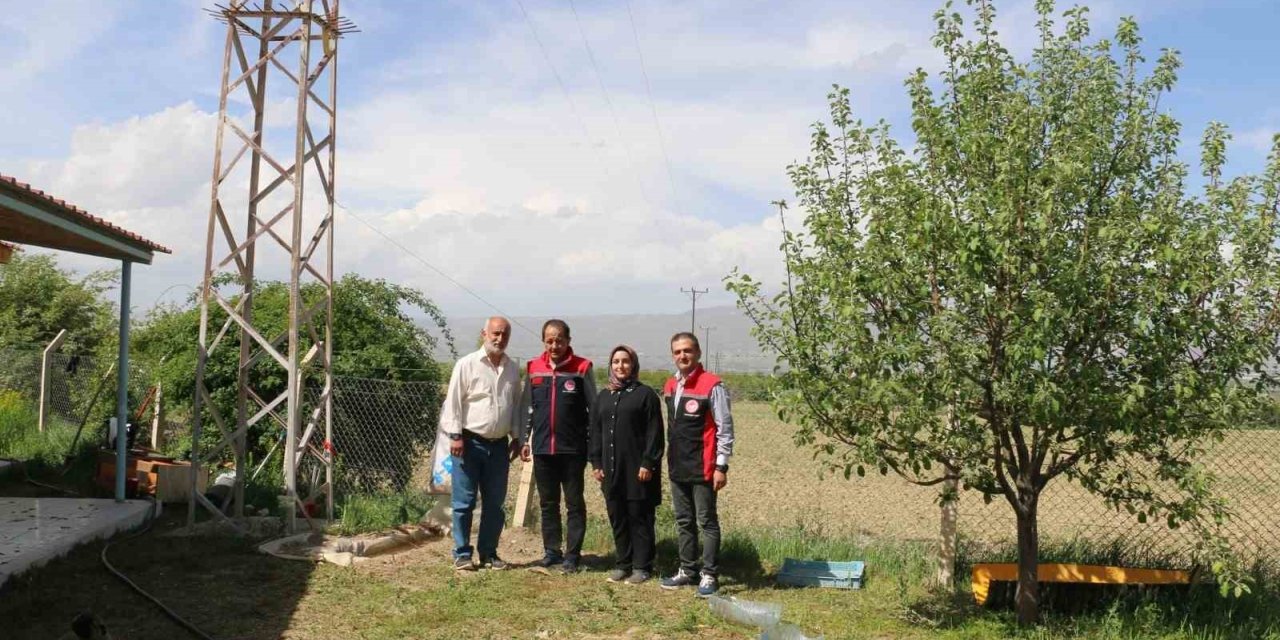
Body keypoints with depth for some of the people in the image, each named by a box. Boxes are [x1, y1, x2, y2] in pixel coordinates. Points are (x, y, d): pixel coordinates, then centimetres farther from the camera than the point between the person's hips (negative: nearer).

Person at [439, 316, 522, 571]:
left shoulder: (513, 369, 9)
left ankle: (489, 553, 20)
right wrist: (455, 436, -13)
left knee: (495, 503, 10)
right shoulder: (467, 364, -7)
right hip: (470, 442, -5)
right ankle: (462, 554, 10)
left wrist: (517, 437, 12)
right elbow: (453, 402, -8)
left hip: (499, 444, 5)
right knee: (464, 502, 0)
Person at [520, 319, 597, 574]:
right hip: (542, 448, 4)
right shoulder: (534, 369, 6)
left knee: (574, 503, 4)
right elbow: (526, 407, 12)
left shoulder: (581, 368, -4)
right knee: (547, 503, 12)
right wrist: (524, 440, 8)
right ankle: (551, 551, 23)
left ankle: (572, 554, 12)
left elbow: (594, 408, -4)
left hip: (572, 449, -3)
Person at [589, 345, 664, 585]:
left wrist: (648, 463, -13)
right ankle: (623, 563, 20)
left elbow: (654, 433, -7)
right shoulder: (603, 397, 14)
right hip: (611, 470, 5)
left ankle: (641, 566, 8)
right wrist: (596, 463, 8)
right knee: (617, 518, 10)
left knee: (639, 518, 0)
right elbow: (595, 432, 15)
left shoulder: (645, 394, -3)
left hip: (638, 469, -5)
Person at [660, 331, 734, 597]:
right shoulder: (670, 386, 11)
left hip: (702, 469, -7)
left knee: (707, 522, 0)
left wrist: (722, 466, -14)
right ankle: (687, 570, 24)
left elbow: (725, 428, -12)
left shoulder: (712, 385, -12)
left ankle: (709, 576, 6)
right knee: (683, 521, 14)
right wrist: (671, 460, 16)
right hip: (677, 468, 7)